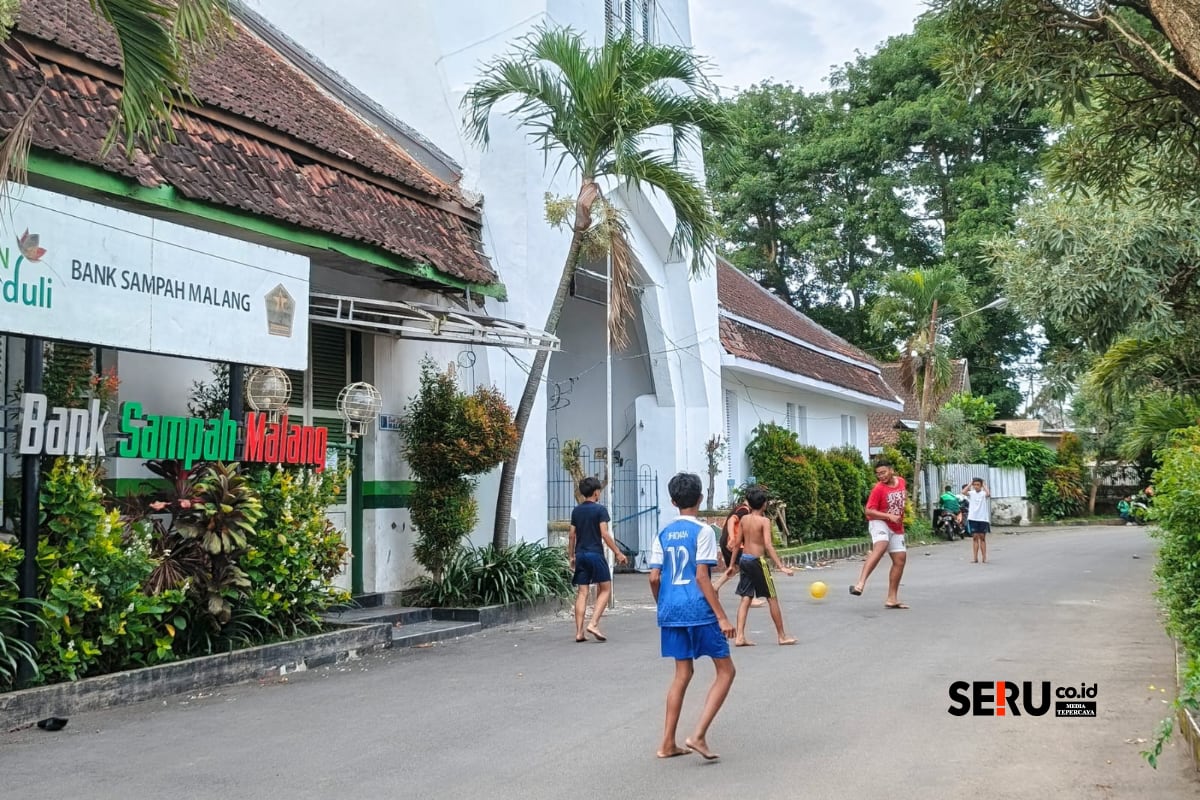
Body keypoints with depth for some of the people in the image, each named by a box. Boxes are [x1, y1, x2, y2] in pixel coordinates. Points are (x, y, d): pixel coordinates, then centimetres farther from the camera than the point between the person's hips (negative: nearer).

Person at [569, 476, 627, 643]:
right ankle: (594, 624, -9)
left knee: (582, 593, 5)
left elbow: (572, 535, 12)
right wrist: (618, 552, -8)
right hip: (595, 554, -5)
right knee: (605, 590, 6)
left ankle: (579, 632, 1)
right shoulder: (600, 509, -7)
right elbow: (605, 534, -13)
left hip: (580, 555, 6)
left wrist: (572, 556, 20)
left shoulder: (576, 511, 10)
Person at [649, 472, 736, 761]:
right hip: (699, 611, -6)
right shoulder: (702, 531, -8)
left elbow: (654, 578, 5)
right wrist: (722, 617, -12)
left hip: (671, 612, 6)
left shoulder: (663, 534, 8)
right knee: (725, 671, 6)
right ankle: (698, 736, -4)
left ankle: (667, 744, 15)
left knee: (683, 673, 15)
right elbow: (701, 577, -14)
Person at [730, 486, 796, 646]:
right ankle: (782, 636, 14)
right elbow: (768, 545, -20)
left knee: (746, 598, 7)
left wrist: (733, 564, 19)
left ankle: (740, 637, 0)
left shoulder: (744, 519, 6)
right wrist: (781, 566, -22)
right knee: (772, 598, 6)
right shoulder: (764, 520, -11)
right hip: (757, 561, -6)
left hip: (744, 559, 6)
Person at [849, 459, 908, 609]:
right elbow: (869, 511, -18)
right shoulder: (878, 489, -13)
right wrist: (889, 516, -26)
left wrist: (904, 496, 11)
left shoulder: (901, 481, 5)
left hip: (897, 528, 7)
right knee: (881, 547, -34)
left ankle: (892, 599, 12)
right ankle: (860, 583, -49)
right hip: (880, 523, -7)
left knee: (900, 559, 4)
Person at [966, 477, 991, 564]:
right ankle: (975, 558, 5)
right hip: (973, 518, 1)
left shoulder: (983, 493, -1)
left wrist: (984, 485, -11)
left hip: (983, 518, -1)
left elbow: (988, 494, -24)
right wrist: (970, 484, -6)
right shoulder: (971, 493, 4)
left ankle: (984, 558, 8)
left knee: (982, 537, 5)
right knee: (975, 537, 4)